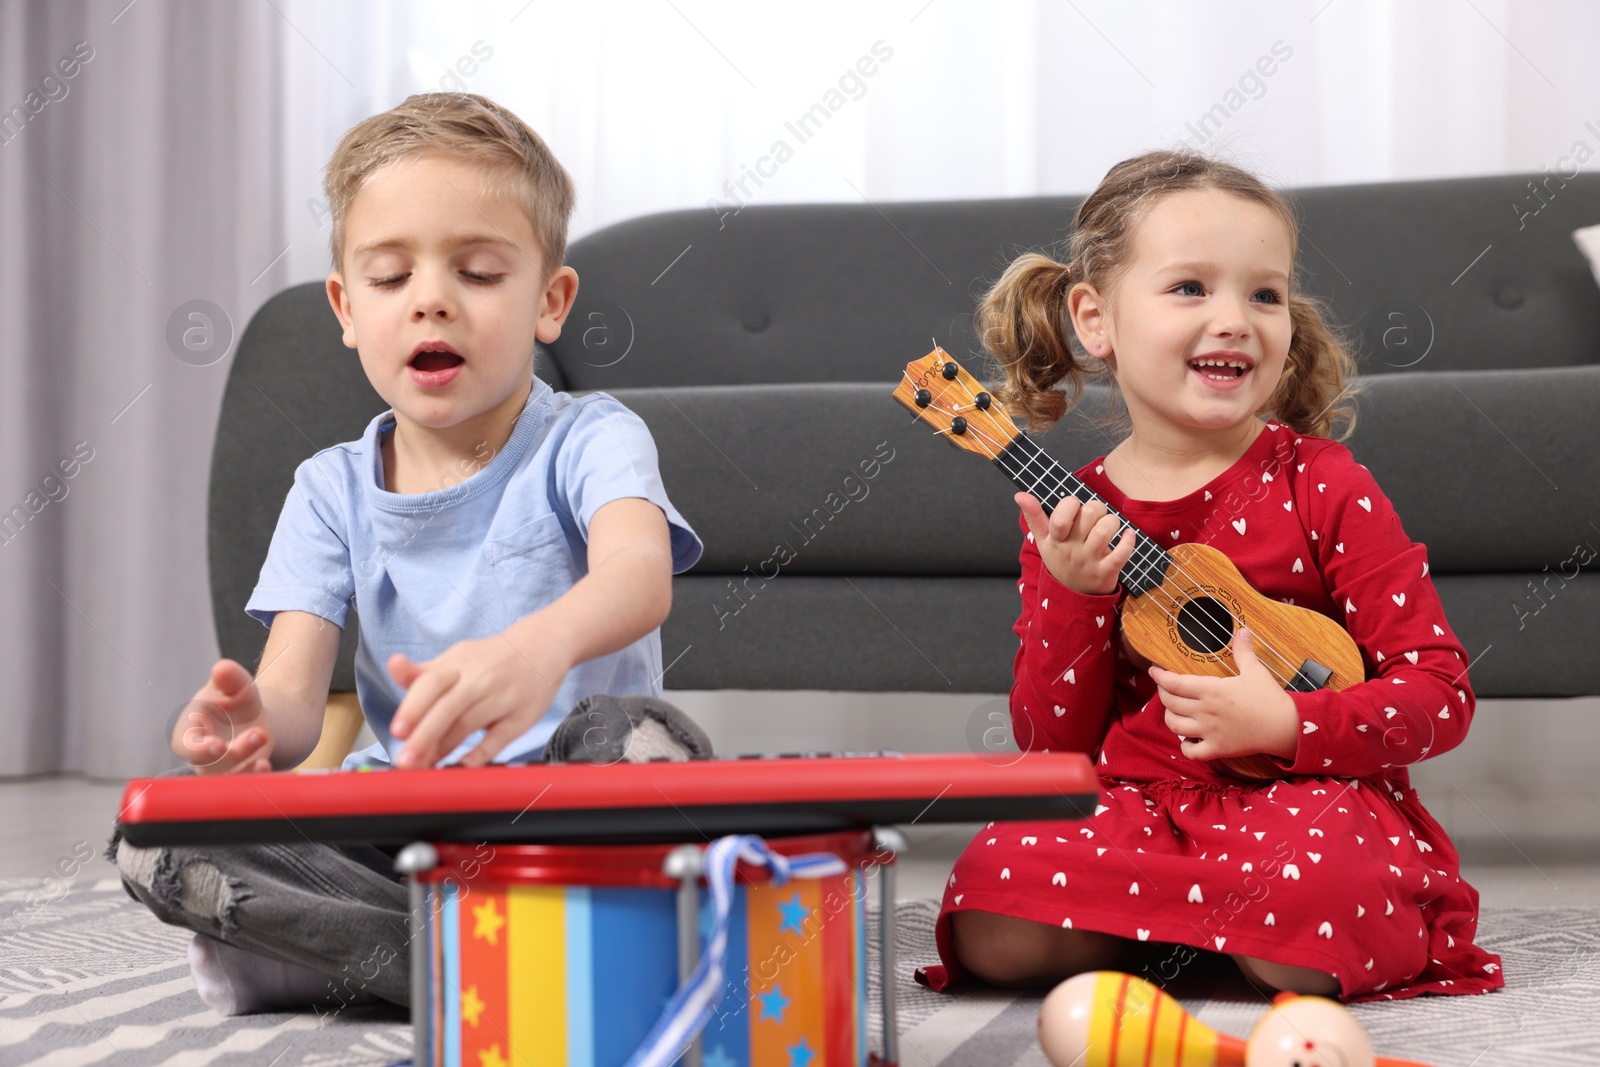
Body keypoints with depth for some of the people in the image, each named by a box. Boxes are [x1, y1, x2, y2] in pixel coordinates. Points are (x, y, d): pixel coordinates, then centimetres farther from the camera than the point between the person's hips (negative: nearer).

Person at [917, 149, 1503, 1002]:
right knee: (993, 921, -24)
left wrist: (1285, 723, -20)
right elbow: (1050, 748, 5)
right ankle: (1220, 924, -3)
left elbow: (1442, 693, -4)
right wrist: (1071, 597, -11)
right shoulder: (1070, 516, 5)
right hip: (1132, 803, 3)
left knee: (1303, 926, -35)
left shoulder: (1324, 488, -3)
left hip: (1301, 794, -2)